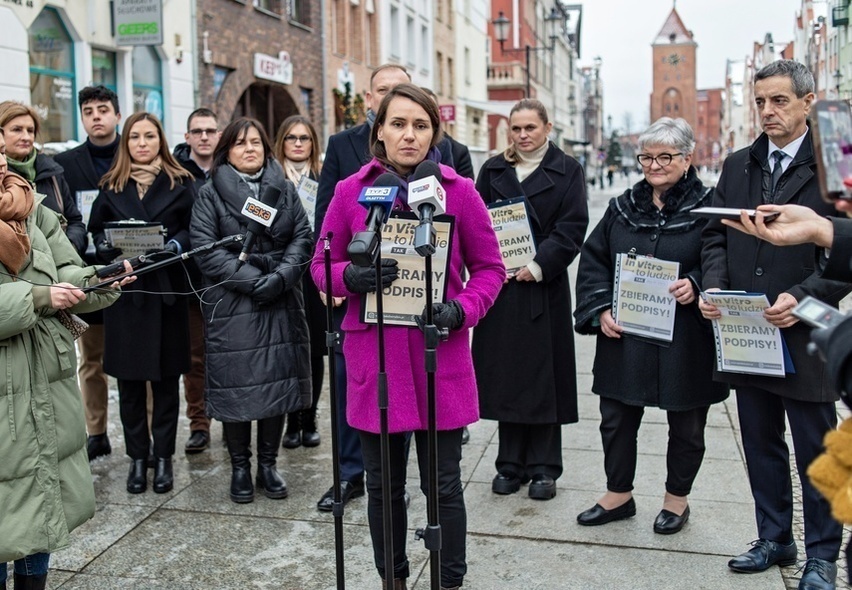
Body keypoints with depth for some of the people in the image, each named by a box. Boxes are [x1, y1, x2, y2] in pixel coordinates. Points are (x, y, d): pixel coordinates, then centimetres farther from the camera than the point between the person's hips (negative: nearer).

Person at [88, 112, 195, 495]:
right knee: (129, 380, 5)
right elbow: (96, 231, 11)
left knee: (166, 378, 4)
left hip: (166, 290, -2)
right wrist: (114, 250, -9)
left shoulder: (180, 183, 5)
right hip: (124, 291, 2)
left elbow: (193, 230, 2)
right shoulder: (111, 186, 11)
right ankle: (137, 457, 17)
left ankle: (163, 457, 15)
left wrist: (174, 245, -17)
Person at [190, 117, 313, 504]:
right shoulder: (210, 194, 3)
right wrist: (253, 280, -15)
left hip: (281, 304, 3)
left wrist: (280, 277, -12)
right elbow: (205, 249, -7)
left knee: (278, 380, 5)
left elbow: (302, 237, 5)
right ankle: (240, 468, 15)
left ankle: (268, 464, 19)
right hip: (232, 306, -2)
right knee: (237, 384, 0)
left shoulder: (284, 189, 12)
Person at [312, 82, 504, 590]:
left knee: (443, 486, 10)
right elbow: (322, 266, 6)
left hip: (441, 358, -1)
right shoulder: (350, 192, 0)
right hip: (373, 354, 1)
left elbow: (490, 268, 3)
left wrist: (462, 310, -15)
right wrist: (352, 276, -17)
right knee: (384, 486, 14)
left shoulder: (459, 191, -2)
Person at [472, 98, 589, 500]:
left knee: (543, 373, 2)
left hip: (543, 285, -2)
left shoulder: (566, 171, 4)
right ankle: (511, 463, 19)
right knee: (505, 373, 6)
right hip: (499, 285, 3)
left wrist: (538, 266, -15)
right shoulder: (493, 170, 11)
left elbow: (572, 227, -6)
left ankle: (543, 467, 14)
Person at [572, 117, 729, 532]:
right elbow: (592, 260, 8)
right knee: (616, 418, 10)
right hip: (624, 336, 3)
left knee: (686, 425, 11)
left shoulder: (707, 207, -3)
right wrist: (600, 309, -4)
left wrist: (696, 284, -22)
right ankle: (618, 495, 30)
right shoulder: (622, 207, 8)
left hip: (685, 338, -3)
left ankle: (677, 500, 32)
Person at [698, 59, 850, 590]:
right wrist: (713, 286, -6)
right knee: (761, 445, 16)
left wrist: (803, 297, -22)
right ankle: (774, 539, 33)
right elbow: (717, 235, 11)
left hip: (805, 335, -5)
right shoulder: (737, 166, 10)